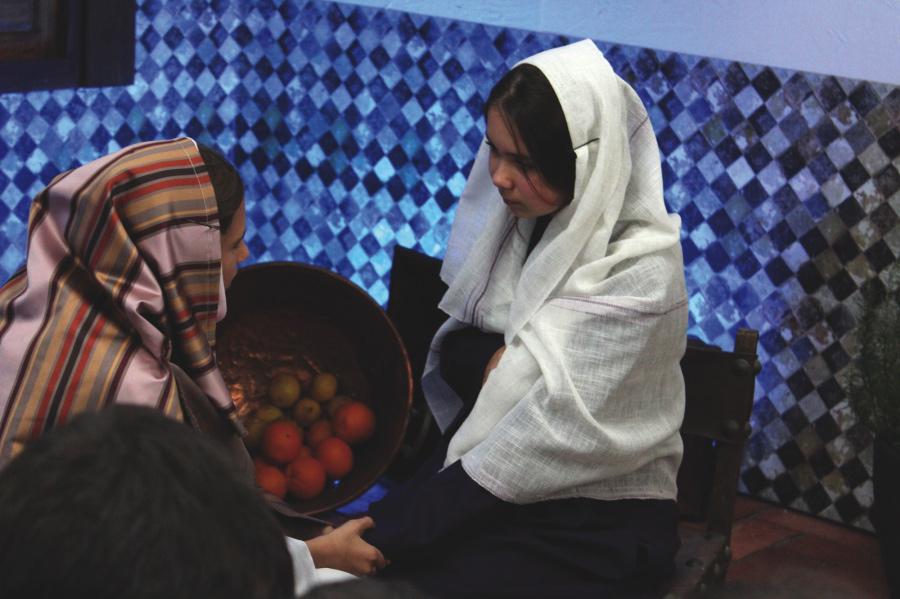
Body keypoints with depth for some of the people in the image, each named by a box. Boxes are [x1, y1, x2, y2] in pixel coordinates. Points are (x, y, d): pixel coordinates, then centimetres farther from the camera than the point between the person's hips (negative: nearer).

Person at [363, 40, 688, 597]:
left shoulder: (638, 268, -18)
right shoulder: (520, 217, 0)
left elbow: (555, 433, -21)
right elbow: (452, 348, 8)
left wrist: (386, 533, -22)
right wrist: (492, 360, -17)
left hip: (599, 517, -5)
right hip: (490, 469, 5)